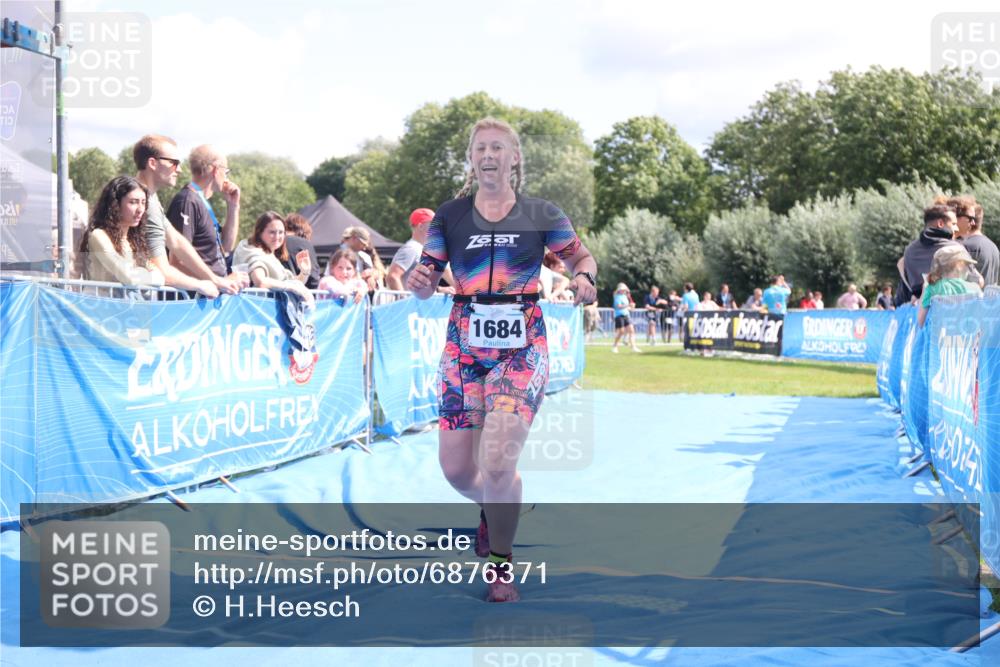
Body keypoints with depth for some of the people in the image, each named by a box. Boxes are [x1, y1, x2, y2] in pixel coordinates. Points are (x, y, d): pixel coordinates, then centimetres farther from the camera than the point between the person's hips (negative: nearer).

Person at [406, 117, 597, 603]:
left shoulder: (541, 215, 2)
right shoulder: (450, 216, 5)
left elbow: (582, 257, 14)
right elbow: (426, 284, 6)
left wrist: (584, 278, -9)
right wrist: (418, 281, -17)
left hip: (522, 348, -2)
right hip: (465, 347, 3)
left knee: (497, 462, -16)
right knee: (454, 466, 4)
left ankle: (501, 563, 6)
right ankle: (492, 508, 40)